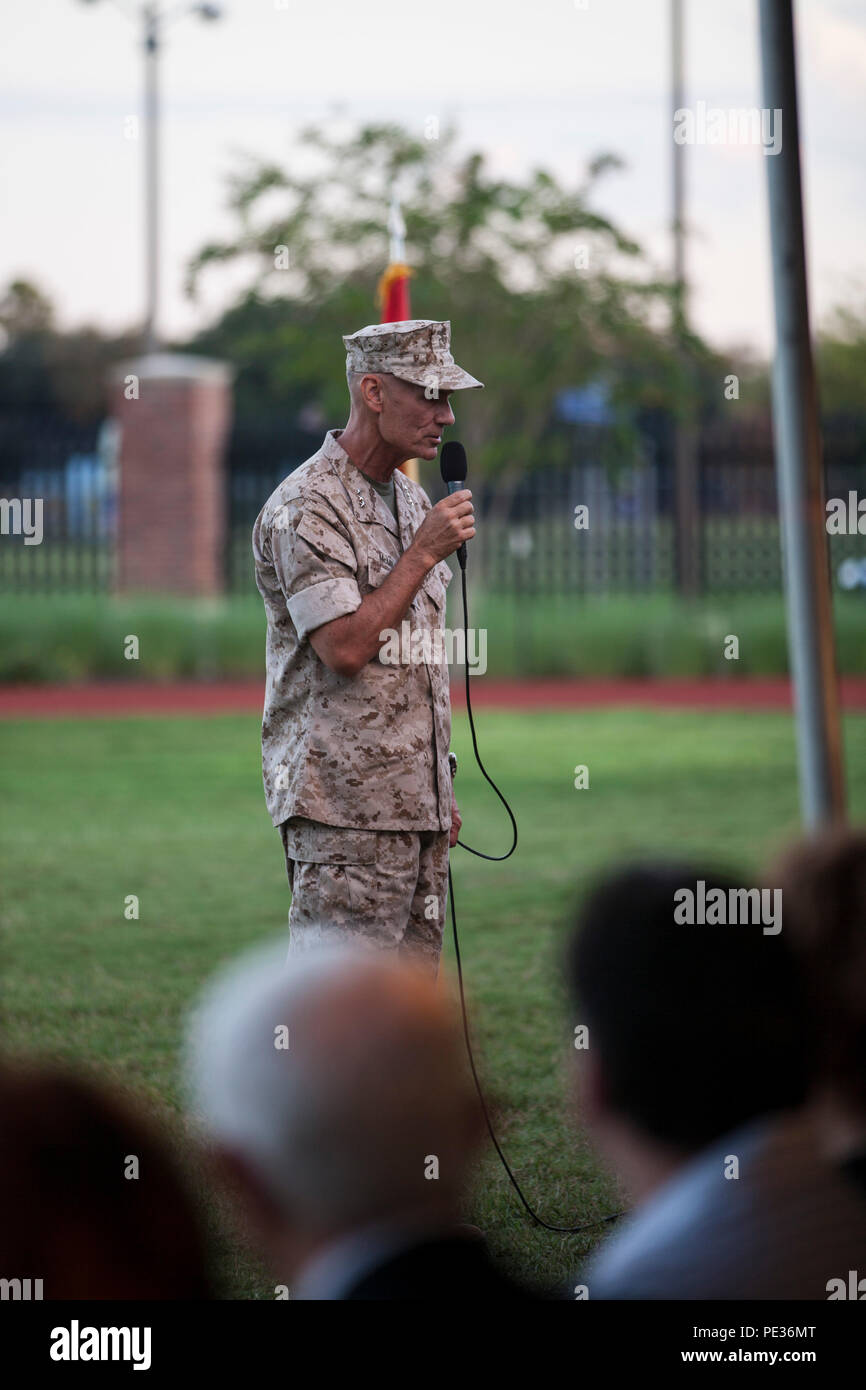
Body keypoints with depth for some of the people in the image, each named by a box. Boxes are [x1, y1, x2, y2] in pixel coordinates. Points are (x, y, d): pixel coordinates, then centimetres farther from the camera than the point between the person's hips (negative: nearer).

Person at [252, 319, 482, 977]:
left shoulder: (412, 500, 17)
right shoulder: (307, 506, -11)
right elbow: (344, 647, -20)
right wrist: (425, 553, -15)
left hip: (415, 800, 9)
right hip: (345, 806, -9)